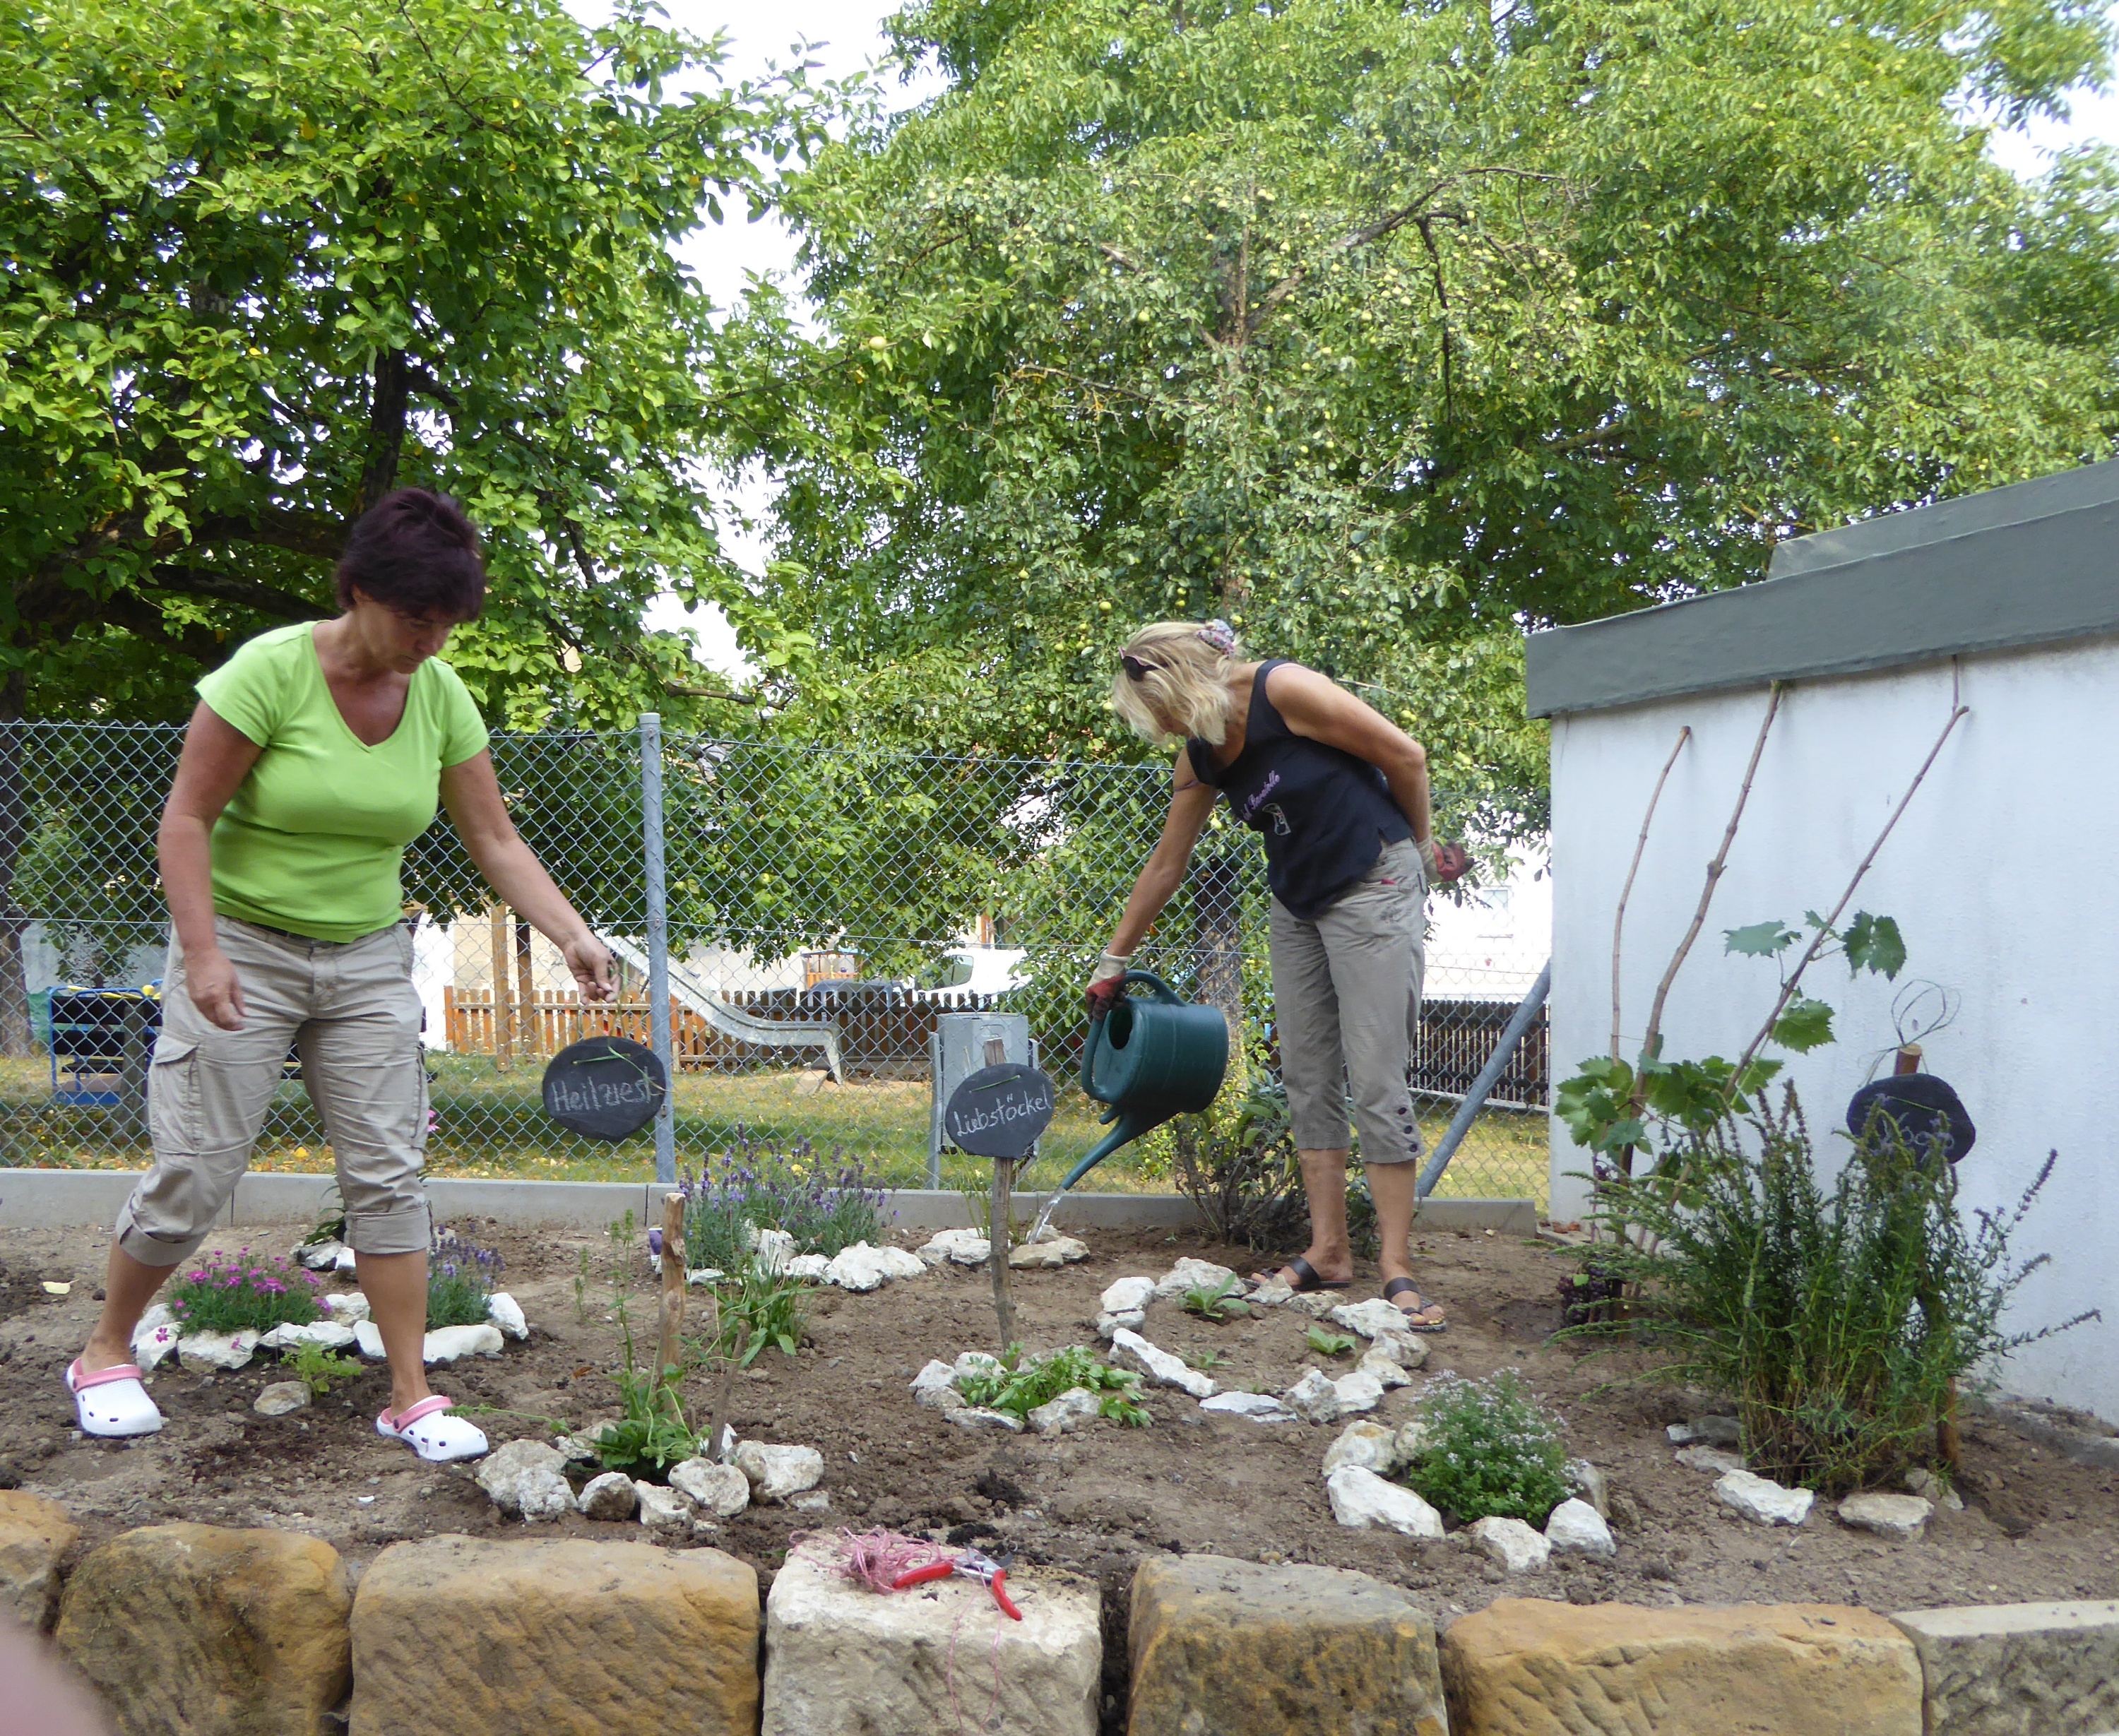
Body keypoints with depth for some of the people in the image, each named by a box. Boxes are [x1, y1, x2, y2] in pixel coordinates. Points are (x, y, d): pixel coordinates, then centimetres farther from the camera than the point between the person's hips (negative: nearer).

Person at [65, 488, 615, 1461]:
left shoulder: (441, 696, -4)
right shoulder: (271, 670, -17)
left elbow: (496, 843, 0)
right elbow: (187, 819, -14)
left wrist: (572, 935, -12)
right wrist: (202, 955, -22)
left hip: (367, 959, 4)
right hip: (243, 944, -4)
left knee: (388, 1171, 1)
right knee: (195, 1167, -1)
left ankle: (411, 1397, 8)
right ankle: (105, 1354, 24)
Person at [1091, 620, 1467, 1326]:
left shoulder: (1284, 691, -19)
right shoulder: (1200, 756, 4)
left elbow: (1405, 755, -12)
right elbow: (1166, 863, 14)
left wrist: (1422, 846, 1)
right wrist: (1113, 961, 19)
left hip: (1374, 886, -8)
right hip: (1298, 903, 8)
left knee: (1376, 1077, -11)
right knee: (1307, 1076, 6)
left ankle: (1397, 1268, -8)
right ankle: (1328, 1251, 11)